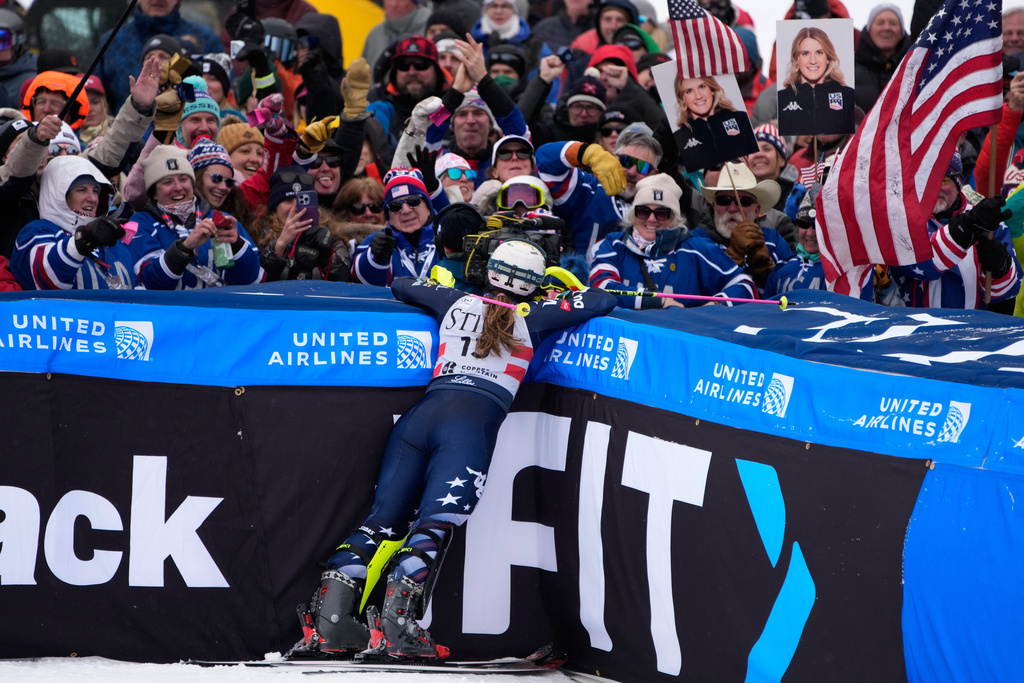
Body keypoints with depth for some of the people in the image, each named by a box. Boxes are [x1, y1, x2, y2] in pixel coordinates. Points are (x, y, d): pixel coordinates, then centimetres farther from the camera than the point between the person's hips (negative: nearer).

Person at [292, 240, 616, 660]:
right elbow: (603, 302, 14)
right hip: (471, 425, -4)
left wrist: (439, 286, 55)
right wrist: (575, 298, 35)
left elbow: (400, 286, 38)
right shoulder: (530, 319, 13)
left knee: (383, 520, 5)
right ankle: (397, 624, -31)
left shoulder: (456, 304, 22)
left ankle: (331, 612, -8)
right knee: (434, 525, -14)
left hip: (419, 416, 4)